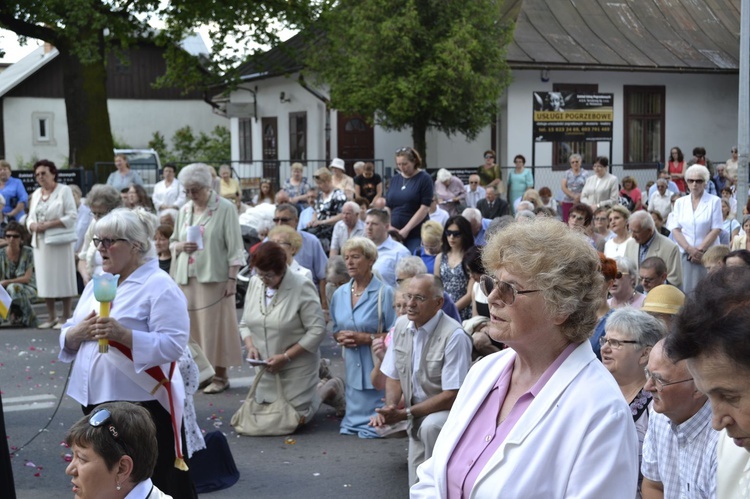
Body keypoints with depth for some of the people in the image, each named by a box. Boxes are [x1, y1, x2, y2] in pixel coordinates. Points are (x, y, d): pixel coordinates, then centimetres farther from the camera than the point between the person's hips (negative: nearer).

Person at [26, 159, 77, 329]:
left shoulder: (64, 190, -3)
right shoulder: (36, 194, 15)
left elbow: (72, 216, -11)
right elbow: (30, 218, 16)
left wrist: (49, 224, -17)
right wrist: (34, 226, -8)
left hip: (59, 242, -6)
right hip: (40, 243, 6)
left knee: (63, 279, -3)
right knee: (45, 279, 7)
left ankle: (66, 317, 2)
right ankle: (52, 317, 16)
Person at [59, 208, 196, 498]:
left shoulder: (159, 286, -11)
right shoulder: (97, 284, 13)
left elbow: (173, 345, -19)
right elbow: (68, 336, 15)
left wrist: (123, 335, -31)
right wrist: (78, 333, -9)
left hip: (142, 404, -8)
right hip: (96, 400, 8)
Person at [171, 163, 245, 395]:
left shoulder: (225, 208, -5)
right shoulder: (185, 210, 13)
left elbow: (234, 247, -7)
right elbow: (173, 242, 21)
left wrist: (232, 279, -12)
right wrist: (181, 246, -3)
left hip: (214, 277, -5)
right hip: (187, 278, 6)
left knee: (215, 326, -2)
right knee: (191, 326, 6)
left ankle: (220, 375, 7)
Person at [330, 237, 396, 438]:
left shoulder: (385, 293, -10)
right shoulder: (339, 294, 10)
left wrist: (366, 338, -19)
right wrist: (341, 337, -4)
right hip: (352, 368, 6)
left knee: (374, 429, -5)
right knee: (349, 429, 6)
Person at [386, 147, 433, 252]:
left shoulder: (424, 179, -2)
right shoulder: (394, 180, 13)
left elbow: (425, 208, -9)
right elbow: (388, 207, 14)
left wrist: (406, 229, -14)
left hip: (416, 234, -4)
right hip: (394, 234, 4)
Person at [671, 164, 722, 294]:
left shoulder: (714, 201, 3)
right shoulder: (680, 202, 11)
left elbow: (716, 229, -3)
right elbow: (675, 229, 4)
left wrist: (700, 249, -11)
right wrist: (689, 249, -10)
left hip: (708, 255, -2)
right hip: (685, 254, 2)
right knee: (687, 291, -3)